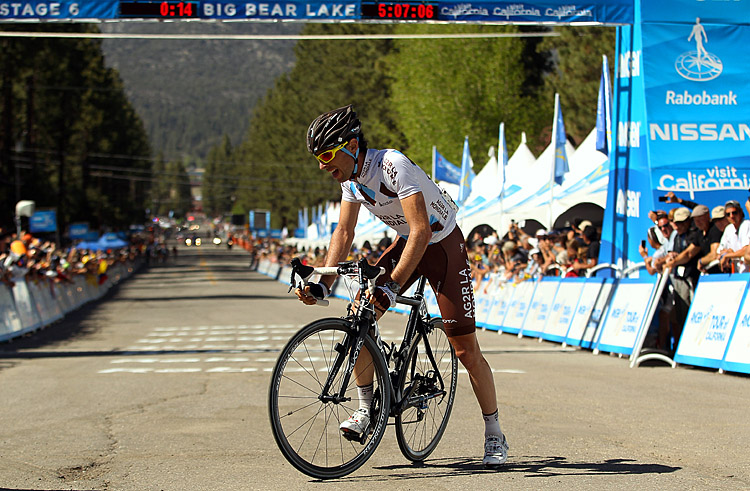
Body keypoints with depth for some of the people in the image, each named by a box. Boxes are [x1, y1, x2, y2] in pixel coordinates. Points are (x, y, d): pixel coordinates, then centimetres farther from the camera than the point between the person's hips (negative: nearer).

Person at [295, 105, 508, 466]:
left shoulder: (393, 166, -33)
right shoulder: (351, 177, -8)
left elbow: (421, 230, -39)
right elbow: (344, 232, 0)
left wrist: (392, 286, -44)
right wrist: (323, 283, -12)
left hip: (442, 244, -7)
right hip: (407, 241, 7)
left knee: (466, 350, -7)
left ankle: (494, 436, 6)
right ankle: (366, 409, 2)